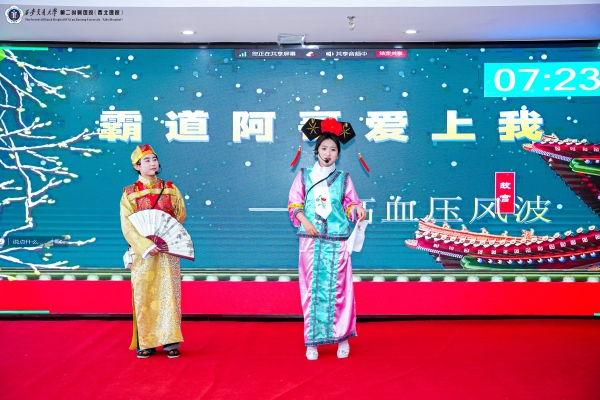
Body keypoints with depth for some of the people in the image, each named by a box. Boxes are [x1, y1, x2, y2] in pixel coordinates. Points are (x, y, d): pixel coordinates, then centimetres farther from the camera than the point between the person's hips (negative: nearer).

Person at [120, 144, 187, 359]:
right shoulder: (129, 193, 1)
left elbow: (181, 215, 6)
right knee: (144, 296, 2)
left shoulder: (170, 189, 8)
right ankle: (146, 343, 11)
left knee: (168, 293, -1)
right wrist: (146, 246, -18)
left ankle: (170, 341, 6)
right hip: (143, 252, -1)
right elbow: (127, 227, -6)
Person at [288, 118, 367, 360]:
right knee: (312, 287, 0)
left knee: (339, 287, -1)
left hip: (337, 240, 0)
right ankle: (312, 342, 8)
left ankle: (342, 338, 13)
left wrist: (357, 209, -15)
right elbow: (294, 204, 4)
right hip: (311, 239, 0)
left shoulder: (343, 178, 10)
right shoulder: (304, 175, 8)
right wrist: (305, 221, -12)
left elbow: (350, 203, 7)